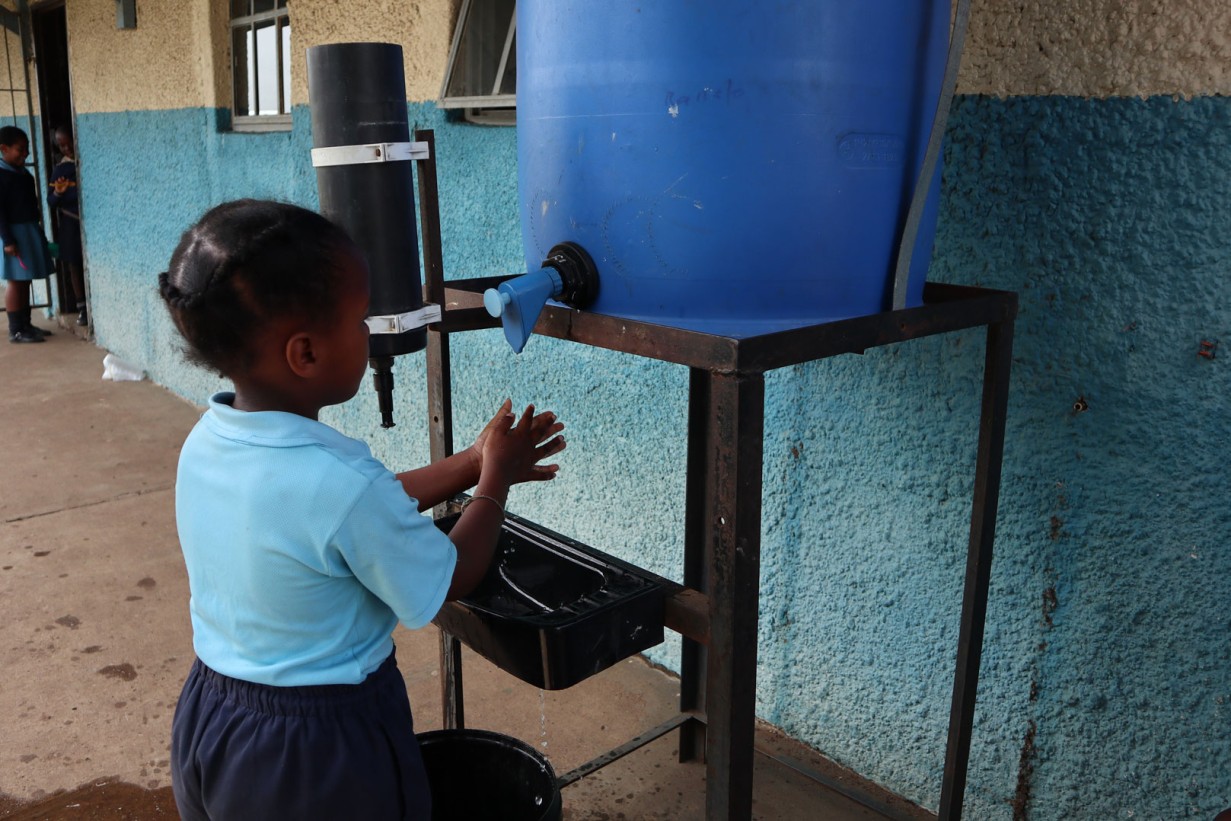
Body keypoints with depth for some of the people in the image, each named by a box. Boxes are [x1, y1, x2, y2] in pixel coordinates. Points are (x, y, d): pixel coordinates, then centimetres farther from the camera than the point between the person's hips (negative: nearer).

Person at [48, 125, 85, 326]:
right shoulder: (59, 169, 5)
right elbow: (51, 202, 3)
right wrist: (57, 193, -18)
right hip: (70, 222, 2)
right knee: (73, 264, 3)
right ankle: (81, 307, 9)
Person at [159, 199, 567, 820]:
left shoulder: (204, 443, -8)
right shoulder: (342, 482, -31)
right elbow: (452, 578, -14)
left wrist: (472, 464, 5)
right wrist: (496, 478, -1)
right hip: (323, 747, -6)